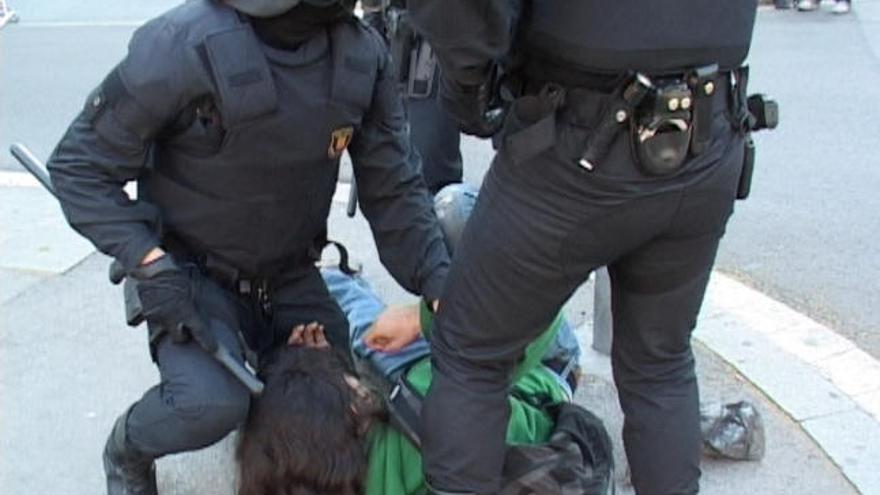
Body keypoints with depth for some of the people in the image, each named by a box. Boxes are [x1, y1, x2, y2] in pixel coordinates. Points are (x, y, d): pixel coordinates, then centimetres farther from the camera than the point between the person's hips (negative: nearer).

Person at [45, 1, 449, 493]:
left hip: (290, 274, 5)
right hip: (190, 272, -5)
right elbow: (79, 165, -17)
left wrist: (439, 280, -22)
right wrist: (149, 263, -27)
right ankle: (127, 451, 9)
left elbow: (394, 187, -7)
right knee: (213, 403, -27)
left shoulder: (363, 54, -13)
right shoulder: (185, 45, -27)